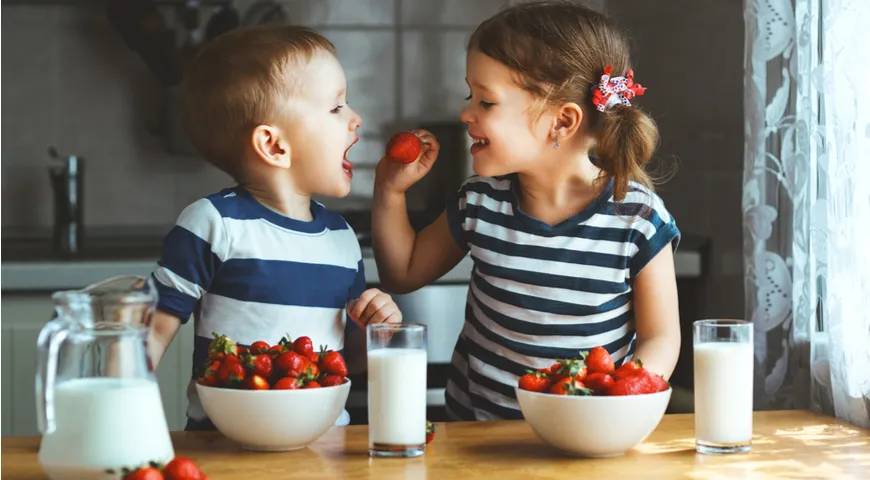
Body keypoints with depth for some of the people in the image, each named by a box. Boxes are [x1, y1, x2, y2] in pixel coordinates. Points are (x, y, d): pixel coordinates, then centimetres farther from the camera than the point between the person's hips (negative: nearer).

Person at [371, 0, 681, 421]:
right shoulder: (479, 203, 3)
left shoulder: (638, 219, -8)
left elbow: (660, 337, 0)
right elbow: (404, 273, 19)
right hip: (473, 423, 2)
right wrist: (390, 192, 6)